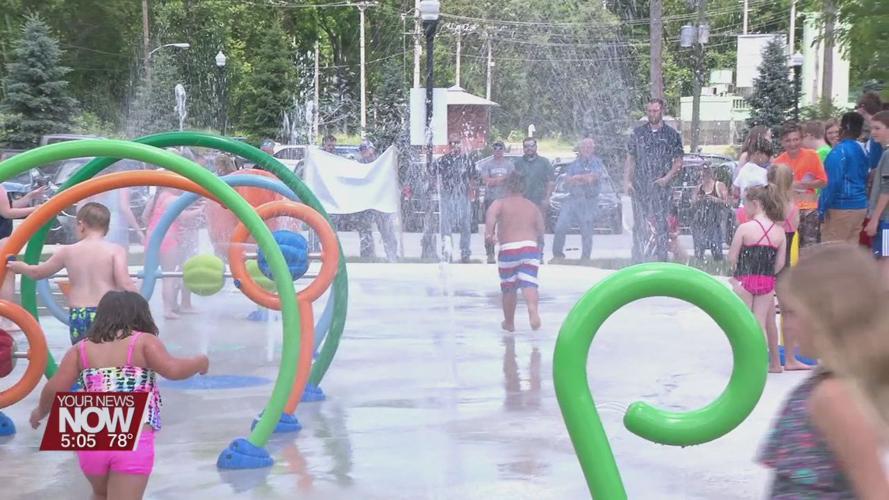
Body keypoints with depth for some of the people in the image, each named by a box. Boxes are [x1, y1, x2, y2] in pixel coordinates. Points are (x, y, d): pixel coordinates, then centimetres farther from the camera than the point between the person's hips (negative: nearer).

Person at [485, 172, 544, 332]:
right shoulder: (533, 207, 16)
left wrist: (489, 232, -24)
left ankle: (509, 323, 25)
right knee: (528, 283, -8)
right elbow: (540, 231, 19)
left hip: (508, 249, -2)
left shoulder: (501, 203, 5)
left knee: (509, 288, 12)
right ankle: (533, 309, -38)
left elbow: (490, 214, -17)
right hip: (530, 247, 2)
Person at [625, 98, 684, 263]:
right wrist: (628, 181, 0)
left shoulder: (672, 135, 3)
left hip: (661, 187, -1)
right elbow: (630, 159, 10)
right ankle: (637, 261, 12)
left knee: (661, 226, -1)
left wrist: (667, 178, -11)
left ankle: (661, 260, 6)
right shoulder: (638, 133, 7)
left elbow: (678, 162, 4)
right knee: (639, 226, 4)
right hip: (639, 188, 1)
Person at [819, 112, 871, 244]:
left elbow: (833, 182, -18)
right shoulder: (862, 151, 12)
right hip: (860, 206, 8)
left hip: (841, 207, -8)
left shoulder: (840, 151, -14)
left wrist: (822, 208, -14)